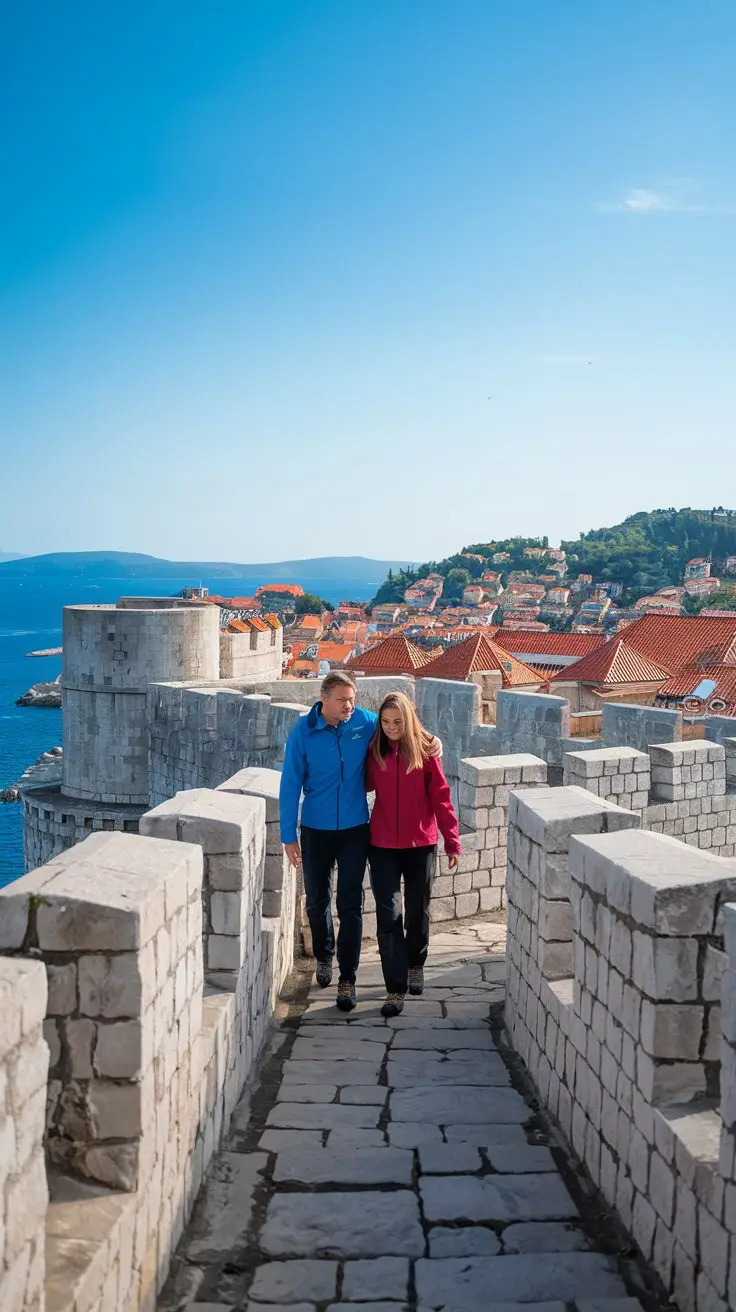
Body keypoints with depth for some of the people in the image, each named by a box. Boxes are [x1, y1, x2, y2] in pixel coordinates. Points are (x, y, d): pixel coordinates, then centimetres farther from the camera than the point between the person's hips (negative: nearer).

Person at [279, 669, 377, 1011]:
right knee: (316, 901, 14)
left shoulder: (367, 723, -9)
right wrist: (289, 835, -6)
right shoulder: (303, 731, -11)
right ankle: (324, 956, 41)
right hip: (316, 829, 0)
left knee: (350, 904, -1)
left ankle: (347, 979, 7)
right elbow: (290, 785, -6)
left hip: (355, 829, 0)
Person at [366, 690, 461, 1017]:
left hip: (421, 843, -1)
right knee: (388, 914, -5)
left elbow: (441, 797, -5)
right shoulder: (374, 752, -1)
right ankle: (396, 988, -2)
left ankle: (415, 964, 39)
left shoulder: (427, 750, -6)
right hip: (382, 845, 1)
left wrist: (452, 841, -7)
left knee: (418, 911, 13)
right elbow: (366, 785, 12)